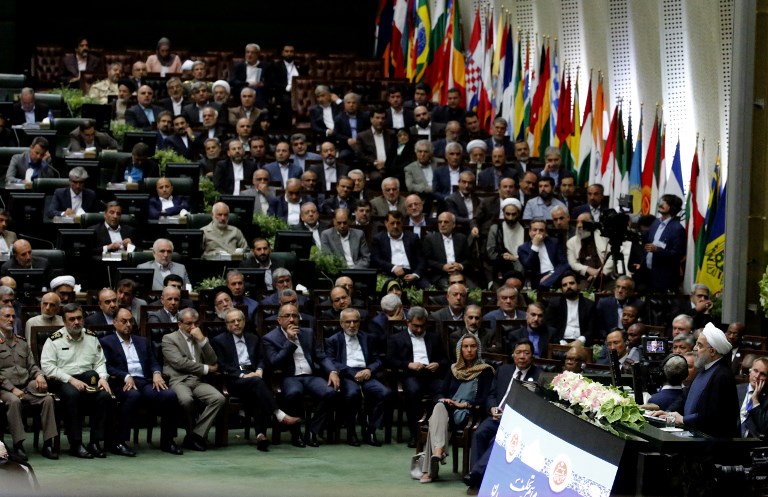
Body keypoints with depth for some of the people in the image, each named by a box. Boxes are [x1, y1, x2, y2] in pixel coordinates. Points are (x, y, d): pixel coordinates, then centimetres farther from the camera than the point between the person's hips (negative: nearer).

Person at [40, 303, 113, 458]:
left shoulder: (91, 337, 14)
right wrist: (71, 380, -16)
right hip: (62, 381, -4)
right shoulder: (55, 340, 1)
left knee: (104, 394, -26)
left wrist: (103, 378, -5)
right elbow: (47, 367, -8)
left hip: (88, 379, 4)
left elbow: (100, 362, 17)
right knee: (72, 394, -37)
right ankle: (75, 444, -30)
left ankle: (95, 442, -18)